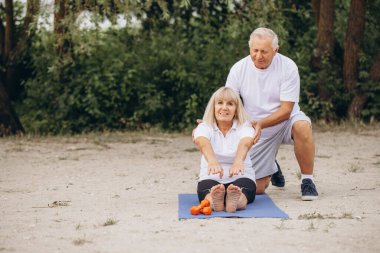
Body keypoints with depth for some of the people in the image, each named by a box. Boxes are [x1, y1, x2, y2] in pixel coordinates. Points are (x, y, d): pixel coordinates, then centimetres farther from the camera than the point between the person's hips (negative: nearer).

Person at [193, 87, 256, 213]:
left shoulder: (244, 127, 0)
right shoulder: (204, 127, 0)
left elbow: (245, 144, -26)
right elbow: (203, 143, -25)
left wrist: (238, 161, -51)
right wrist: (212, 160, -51)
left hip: (241, 178, 0)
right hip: (211, 179, 0)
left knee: (241, 190, -36)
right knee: (207, 188, -36)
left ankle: (235, 200, -68)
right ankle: (214, 199, -67)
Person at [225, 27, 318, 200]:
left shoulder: (288, 67, -17)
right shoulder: (238, 69, -10)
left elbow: (286, 109, -20)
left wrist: (261, 123, -36)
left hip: (284, 121, -2)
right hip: (256, 129, 2)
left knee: (302, 126, -39)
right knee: (256, 188, -3)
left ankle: (307, 180, -18)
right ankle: (271, 168, 35)